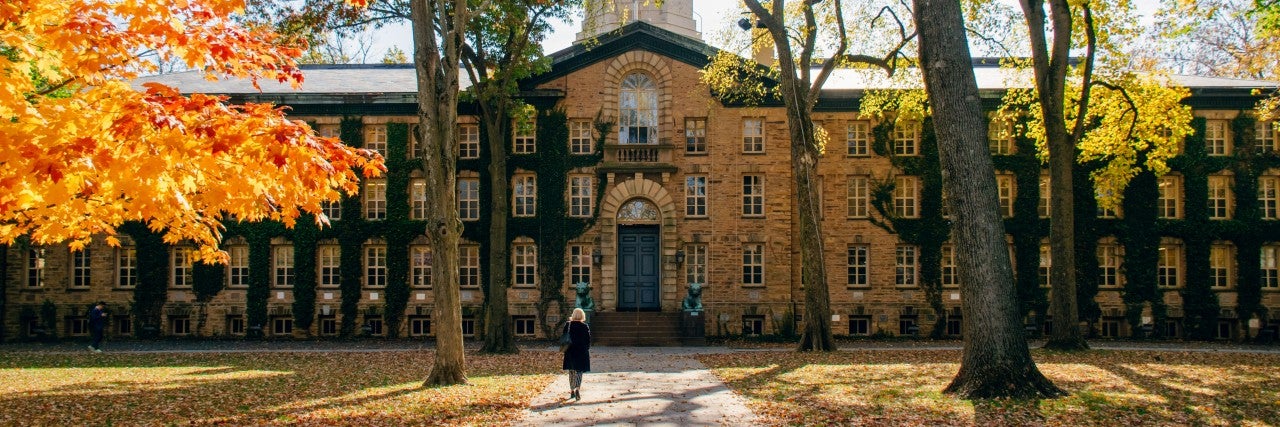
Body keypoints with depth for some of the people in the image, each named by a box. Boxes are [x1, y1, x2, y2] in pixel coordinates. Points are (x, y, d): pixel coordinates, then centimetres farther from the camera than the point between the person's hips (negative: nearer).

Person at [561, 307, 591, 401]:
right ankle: (577, 389, -20)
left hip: (570, 351, 2)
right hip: (582, 351, -2)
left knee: (572, 372, 15)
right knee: (579, 372, 1)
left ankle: (572, 390, 21)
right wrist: (586, 349, 7)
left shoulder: (568, 325, -3)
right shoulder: (584, 326, -9)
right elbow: (588, 340, -3)